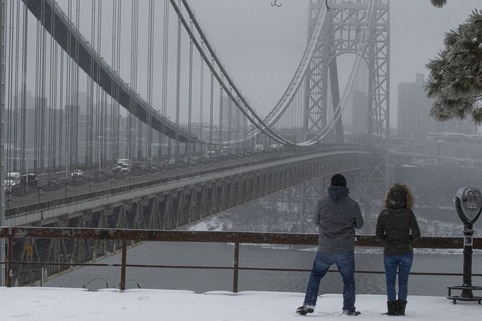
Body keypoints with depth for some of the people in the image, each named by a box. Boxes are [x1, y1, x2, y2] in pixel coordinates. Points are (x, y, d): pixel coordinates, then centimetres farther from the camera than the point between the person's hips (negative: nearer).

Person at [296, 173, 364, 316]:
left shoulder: (322, 204, -7)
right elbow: (359, 224, 5)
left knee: (315, 275, 16)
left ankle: (309, 303, 8)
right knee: (348, 279, 15)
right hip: (346, 251, 0)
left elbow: (315, 221, 8)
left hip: (325, 250, 0)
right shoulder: (352, 205, -8)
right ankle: (349, 308, 17)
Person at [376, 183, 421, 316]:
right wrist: (408, 239, 9)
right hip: (406, 251, 0)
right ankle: (401, 308, 8)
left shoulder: (384, 213, -6)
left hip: (389, 252, 0)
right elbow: (416, 234, -9)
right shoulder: (408, 213, -9)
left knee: (390, 281, 10)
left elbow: (379, 234, -2)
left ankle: (392, 308, 5)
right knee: (403, 281, 9)